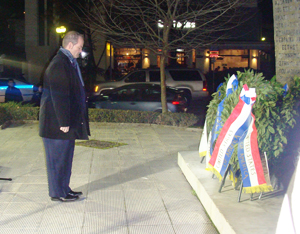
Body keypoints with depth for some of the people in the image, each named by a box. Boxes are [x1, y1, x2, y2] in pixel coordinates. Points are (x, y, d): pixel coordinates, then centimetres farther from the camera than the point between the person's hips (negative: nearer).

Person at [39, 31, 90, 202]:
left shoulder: (69, 63, 13)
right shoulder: (59, 65, -19)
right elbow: (59, 96, -23)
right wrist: (64, 122, -22)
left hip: (67, 121, 10)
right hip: (57, 123, -10)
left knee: (65, 157, 16)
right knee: (58, 158, 1)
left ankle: (64, 188, 27)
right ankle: (58, 193, 11)